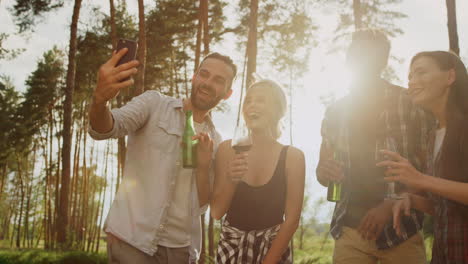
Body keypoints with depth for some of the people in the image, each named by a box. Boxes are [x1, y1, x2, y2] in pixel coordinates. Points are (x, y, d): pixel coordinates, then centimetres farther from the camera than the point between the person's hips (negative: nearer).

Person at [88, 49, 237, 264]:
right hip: (132, 238, -3)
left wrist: (204, 166, -12)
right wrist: (100, 99, -37)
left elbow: (202, 205, 5)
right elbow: (103, 129, -16)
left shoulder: (215, 142, 9)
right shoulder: (154, 103, 0)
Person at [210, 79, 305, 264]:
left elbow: (292, 220, -10)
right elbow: (216, 212, -6)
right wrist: (230, 180, -23)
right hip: (230, 247, 2)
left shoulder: (292, 156, -10)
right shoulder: (228, 149, -7)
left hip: (274, 248, -1)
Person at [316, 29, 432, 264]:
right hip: (348, 230, 3)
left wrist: (390, 206, -14)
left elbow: (427, 168, -3)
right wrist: (324, 172, -10)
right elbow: (323, 172, 13)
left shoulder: (411, 103, -2)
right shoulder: (335, 111, 7)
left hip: (400, 229, -2)